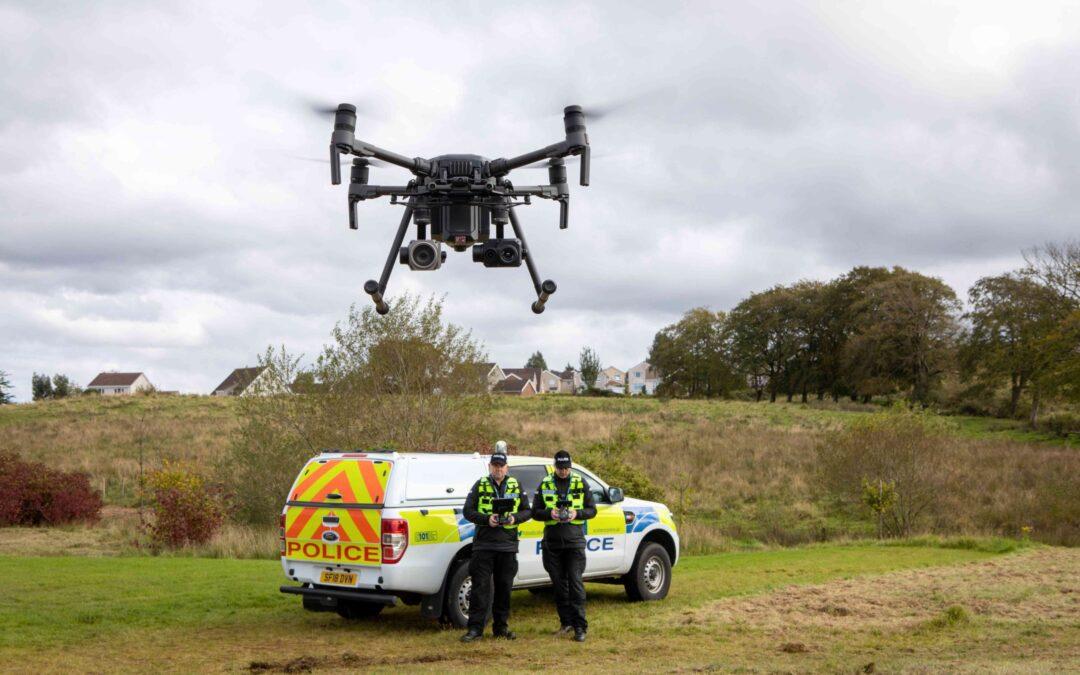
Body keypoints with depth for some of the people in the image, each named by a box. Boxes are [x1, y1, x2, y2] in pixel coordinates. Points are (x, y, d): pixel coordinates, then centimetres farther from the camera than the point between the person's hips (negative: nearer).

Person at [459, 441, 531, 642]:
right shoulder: (480, 486, 4)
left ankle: (501, 626, 20)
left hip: (508, 545, 2)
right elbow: (467, 511, 2)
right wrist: (486, 519, -14)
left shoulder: (515, 486, 10)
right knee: (480, 587, -4)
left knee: (504, 588, 9)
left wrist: (515, 518, -9)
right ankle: (475, 629, -1)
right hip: (483, 545, -2)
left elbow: (527, 511, 12)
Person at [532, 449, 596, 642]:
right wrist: (549, 513, -12)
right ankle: (566, 623, 18)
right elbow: (535, 512, 8)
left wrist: (577, 513, -12)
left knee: (575, 582, -8)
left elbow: (592, 510, 8)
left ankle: (580, 626, -6)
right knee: (559, 583, 8)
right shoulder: (545, 485, 8)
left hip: (574, 541, -2)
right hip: (552, 542, 2)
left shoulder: (580, 484, 6)